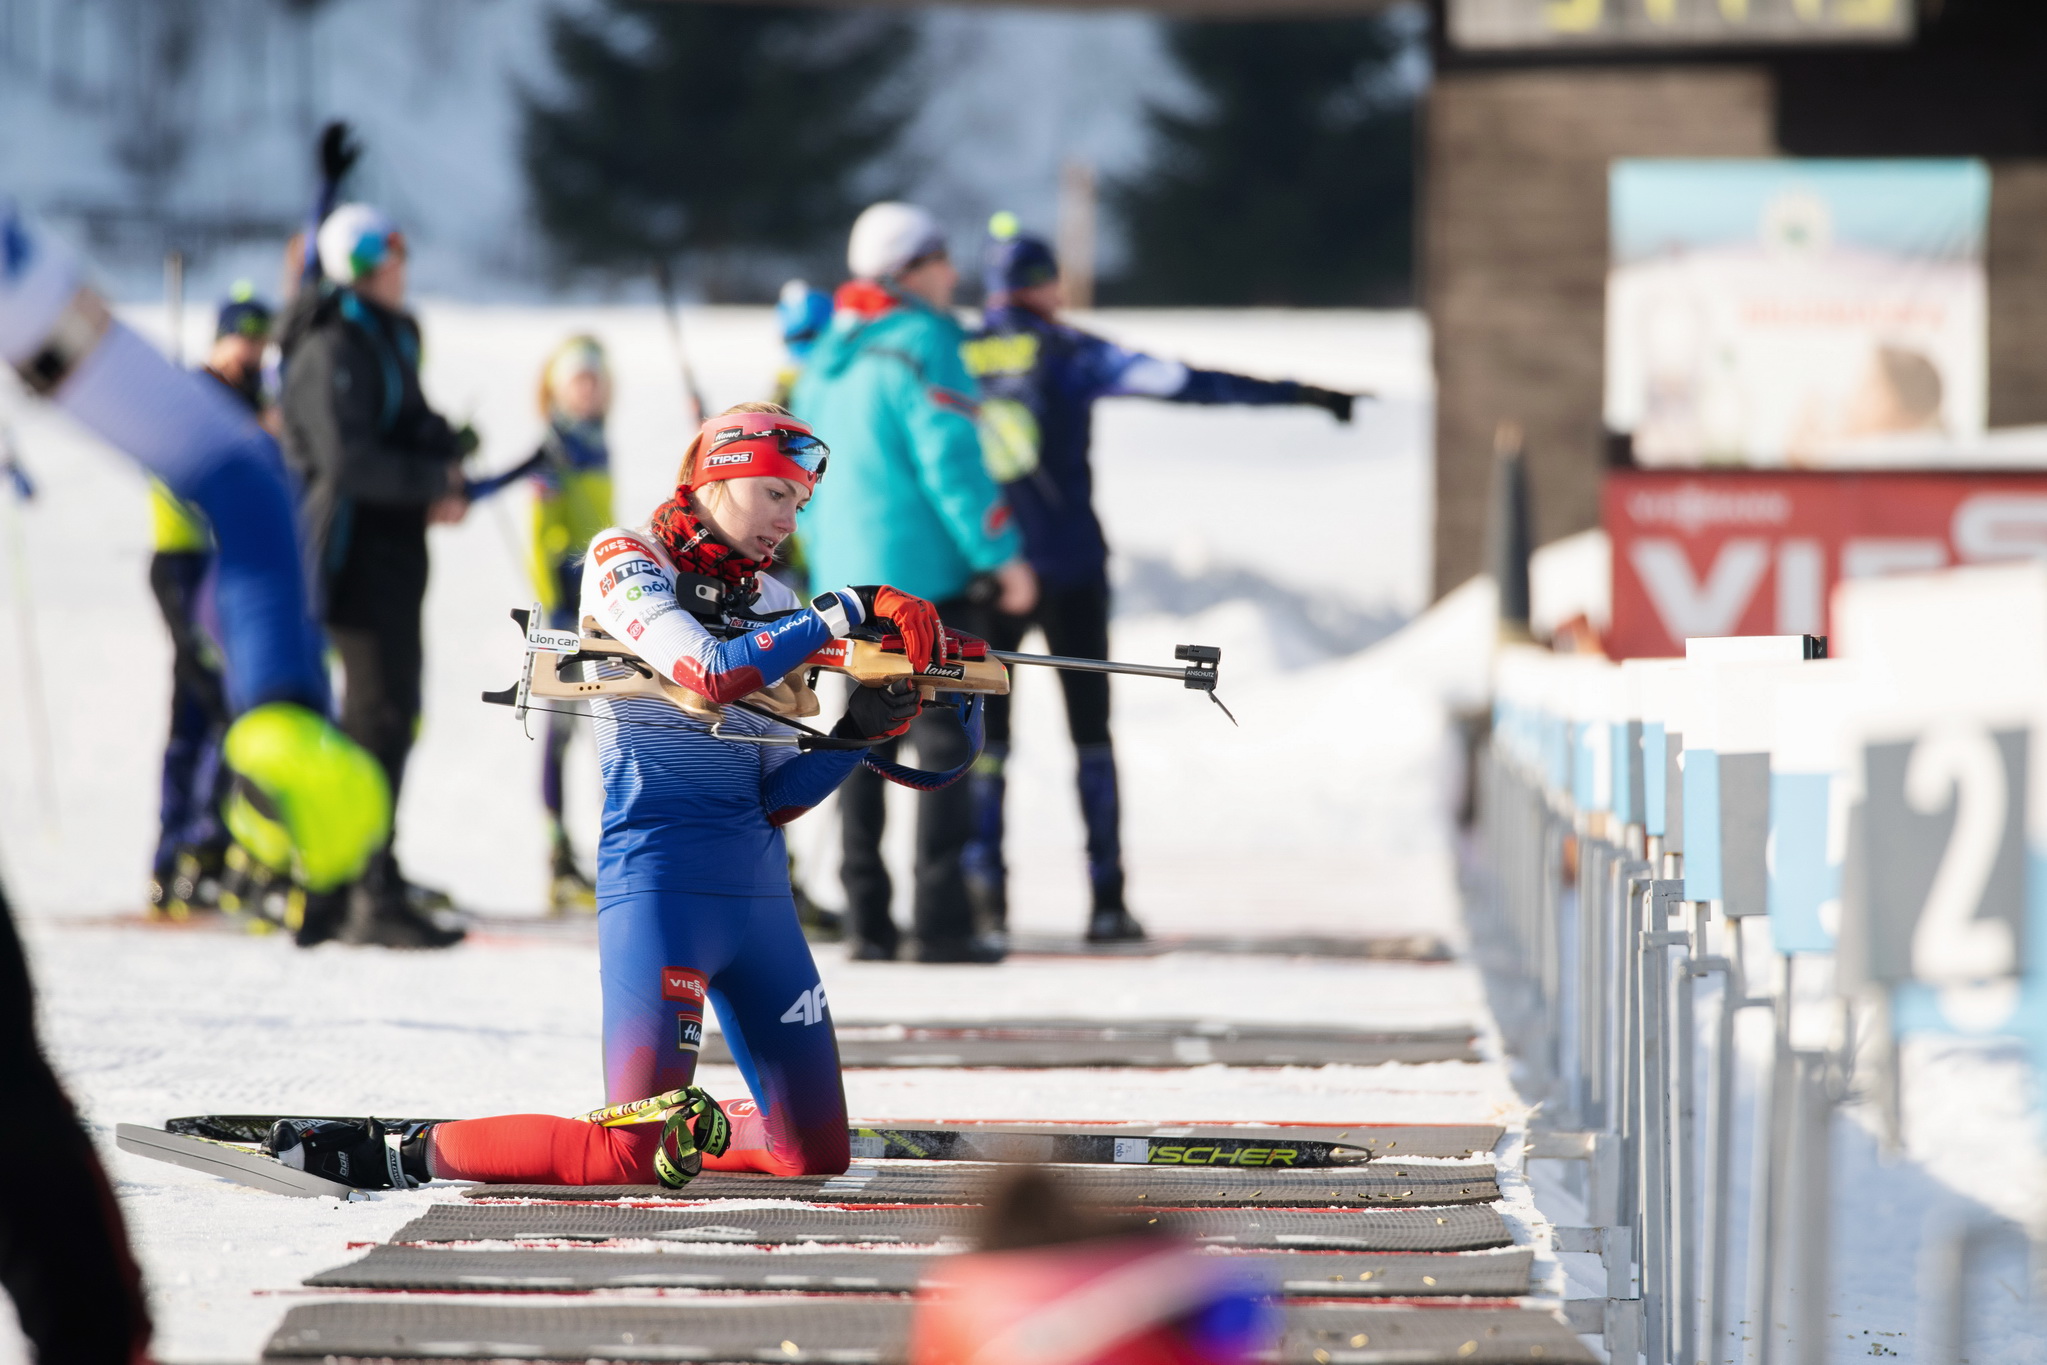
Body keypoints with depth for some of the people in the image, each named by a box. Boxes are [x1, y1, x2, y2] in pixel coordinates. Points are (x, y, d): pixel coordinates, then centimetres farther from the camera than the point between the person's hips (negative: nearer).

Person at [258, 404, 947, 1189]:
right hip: (660, 880, -7)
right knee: (628, 1159, -16)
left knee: (818, 1153, 5)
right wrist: (849, 609, -21)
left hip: (758, 890, 7)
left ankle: (685, 1123, 30)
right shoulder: (626, 563, -3)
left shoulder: (774, 608, 16)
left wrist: (859, 731, -5)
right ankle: (408, 1152, -1)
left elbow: (775, 797, 10)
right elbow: (712, 675, -22)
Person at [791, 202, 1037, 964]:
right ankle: (940, 922, -8)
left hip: (846, 580, 7)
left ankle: (867, 921, 9)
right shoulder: (918, 346, -12)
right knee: (943, 741, -4)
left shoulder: (827, 358, 12)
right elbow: (952, 460, -18)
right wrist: (1002, 551, -13)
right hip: (925, 573, -7)